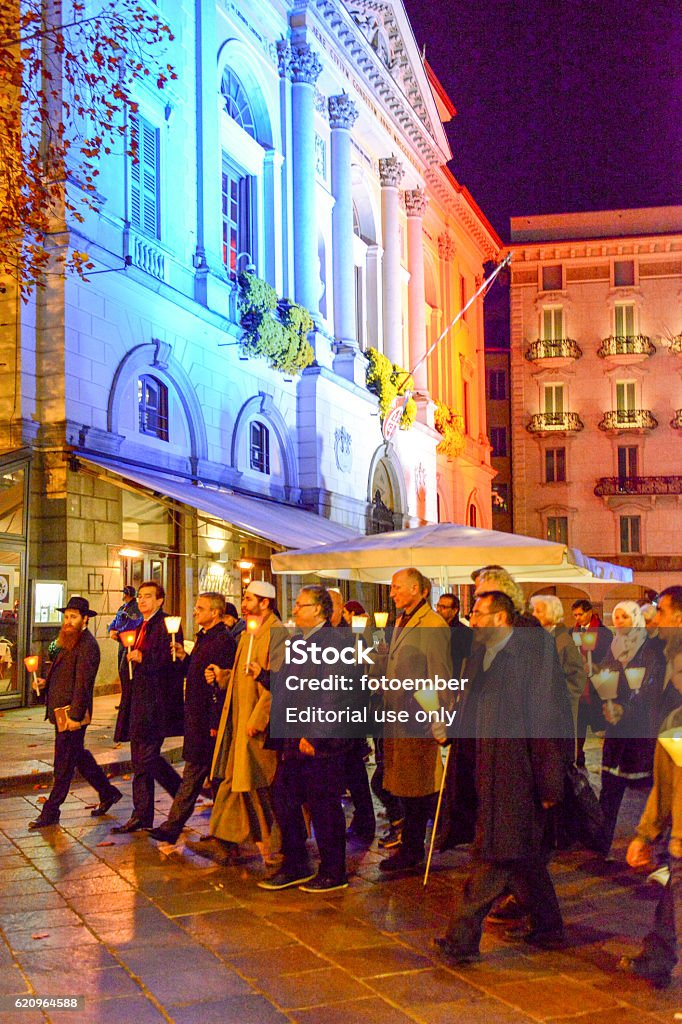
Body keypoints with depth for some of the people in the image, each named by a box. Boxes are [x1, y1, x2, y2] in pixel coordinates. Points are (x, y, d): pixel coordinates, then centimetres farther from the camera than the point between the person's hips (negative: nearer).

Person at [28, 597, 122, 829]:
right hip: (61, 711, 10)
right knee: (79, 756, 19)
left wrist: (75, 715, -23)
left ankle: (50, 812, 8)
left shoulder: (87, 645, -17)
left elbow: (82, 683, -21)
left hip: (72, 714, -10)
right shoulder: (69, 642, 15)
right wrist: (47, 682, 5)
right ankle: (107, 793, 31)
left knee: (64, 764, 0)